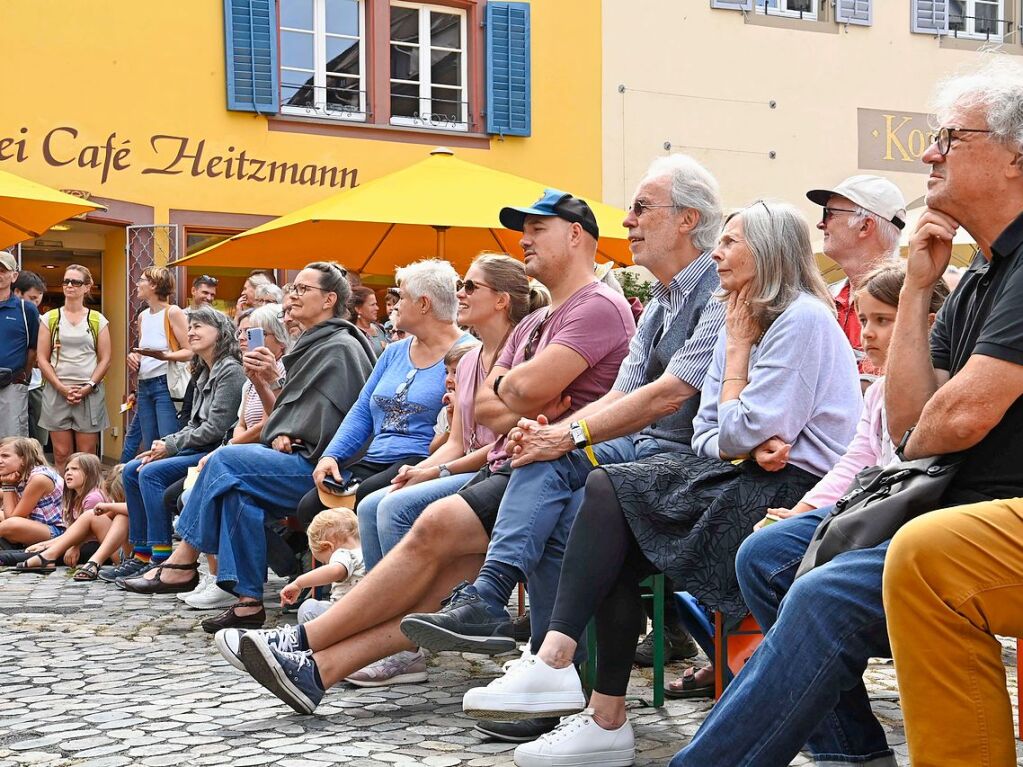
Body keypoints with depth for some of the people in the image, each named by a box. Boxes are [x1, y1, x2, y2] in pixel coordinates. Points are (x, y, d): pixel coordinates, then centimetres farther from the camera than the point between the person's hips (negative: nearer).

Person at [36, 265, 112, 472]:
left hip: (89, 393, 0)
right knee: (61, 455, -1)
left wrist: (88, 387, -9)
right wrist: (62, 388, -8)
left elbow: (105, 360, 5)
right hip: (57, 391, 1)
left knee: (87, 456, -2)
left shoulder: (98, 320, 8)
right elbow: (42, 358, 3)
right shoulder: (50, 318, 8)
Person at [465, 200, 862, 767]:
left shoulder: (802, 318, -9)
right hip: (748, 481, 9)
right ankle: (605, 719, -15)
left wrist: (738, 347, -2)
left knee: (610, 487, -18)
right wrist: (748, 443, -9)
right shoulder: (746, 322, 19)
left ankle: (555, 662, -22)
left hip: (792, 488, -9)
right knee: (617, 558, -12)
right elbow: (708, 436, 14)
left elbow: (741, 435, -14)